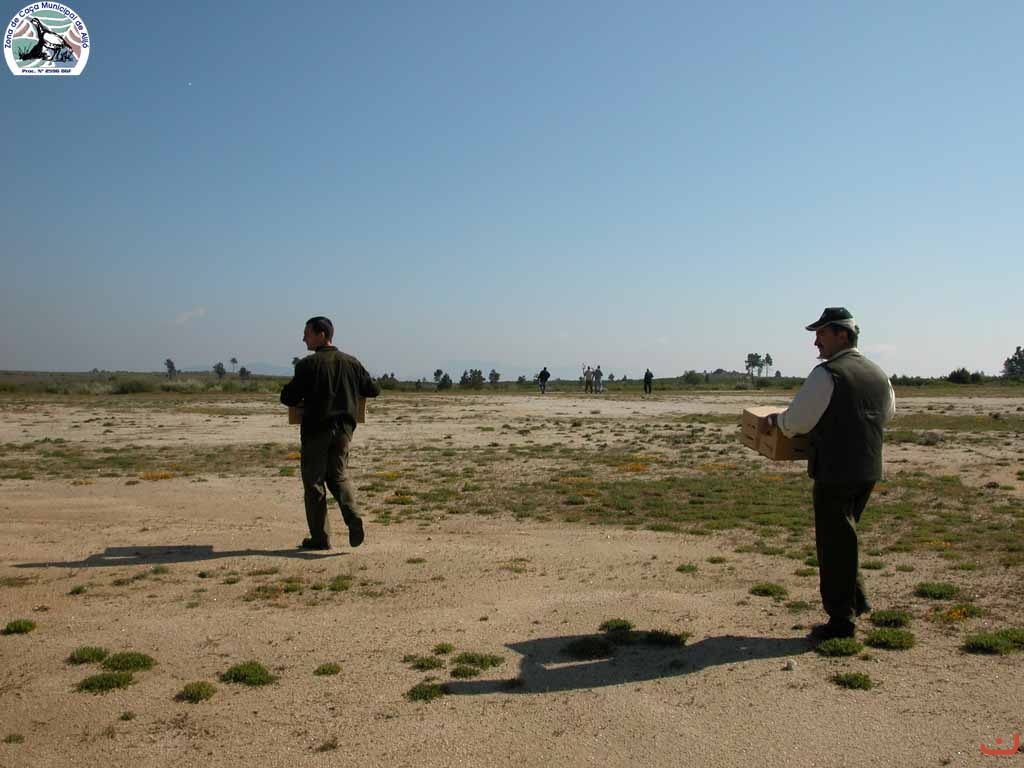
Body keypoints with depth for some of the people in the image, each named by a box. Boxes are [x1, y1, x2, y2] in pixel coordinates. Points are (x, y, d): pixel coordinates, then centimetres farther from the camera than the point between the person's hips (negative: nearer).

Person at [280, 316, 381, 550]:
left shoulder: (308, 364, -9)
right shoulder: (351, 362, 6)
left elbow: (288, 397, -10)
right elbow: (373, 390, 11)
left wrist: (302, 400, 11)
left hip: (316, 430, -5)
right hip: (343, 429, 5)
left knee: (314, 481, 6)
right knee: (338, 476, 17)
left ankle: (320, 537, 8)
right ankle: (353, 516, -8)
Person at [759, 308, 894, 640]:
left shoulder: (827, 374, -16)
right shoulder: (878, 374, 9)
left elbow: (796, 422, -15)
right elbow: (887, 413, 25)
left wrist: (772, 420, 5)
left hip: (835, 472, -8)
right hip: (869, 471, 8)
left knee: (834, 543, 3)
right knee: (843, 537, 23)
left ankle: (841, 619, 10)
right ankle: (856, 600, 30)